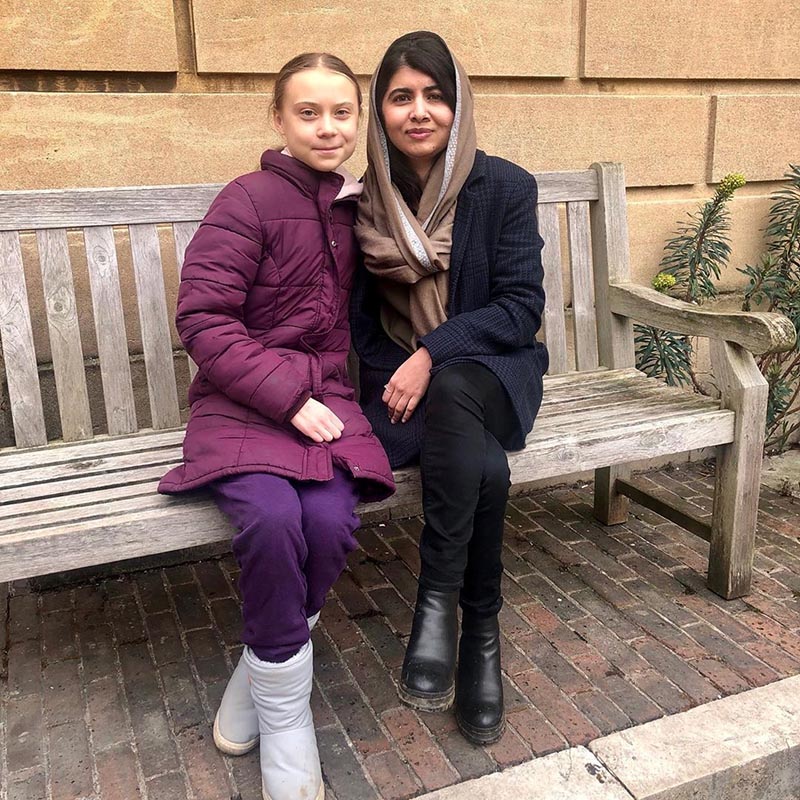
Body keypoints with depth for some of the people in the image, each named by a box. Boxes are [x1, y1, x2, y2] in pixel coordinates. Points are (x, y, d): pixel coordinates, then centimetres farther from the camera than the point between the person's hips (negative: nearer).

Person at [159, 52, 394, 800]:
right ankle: (283, 711, -5)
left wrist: (331, 395, 2)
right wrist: (288, 397, -18)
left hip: (327, 401, 4)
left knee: (330, 520, -24)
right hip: (239, 405, -3)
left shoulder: (356, 207, 10)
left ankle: (260, 673, 5)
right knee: (272, 518, -30)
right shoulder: (248, 200, -5)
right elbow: (202, 318, -12)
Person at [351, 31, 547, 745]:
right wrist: (396, 375, -12)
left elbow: (521, 308, -8)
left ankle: (438, 602, -26)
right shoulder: (364, 199, 1)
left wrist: (433, 354, -21)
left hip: (489, 371, 0)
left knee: (450, 391, -38)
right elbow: (359, 317, 6)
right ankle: (482, 636, -14)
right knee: (485, 470, -32)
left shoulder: (505, 187, -4)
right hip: (401, 382, 1)